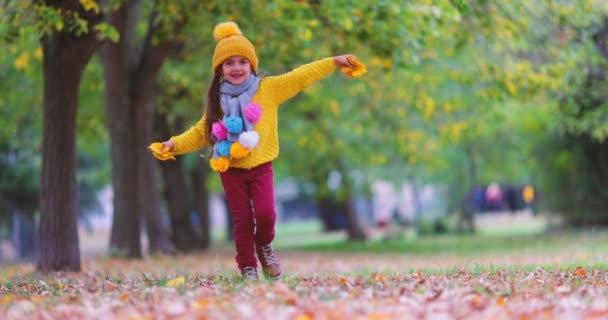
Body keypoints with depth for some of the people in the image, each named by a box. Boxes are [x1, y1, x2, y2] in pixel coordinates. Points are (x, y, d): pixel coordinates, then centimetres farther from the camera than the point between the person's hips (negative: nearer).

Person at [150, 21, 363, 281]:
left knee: (266, 213, -14)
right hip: (231, 170, 1)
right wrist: (175, 144, -2)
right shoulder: (218, 99, 3)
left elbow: (299, 77, -6)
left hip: (260, 167, -1)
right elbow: (201, 132, 9)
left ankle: (265, 247, 17)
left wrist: (333, 62, -11)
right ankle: (247, 267, 14)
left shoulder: (268, 88, -2)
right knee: (242, 221, 3)